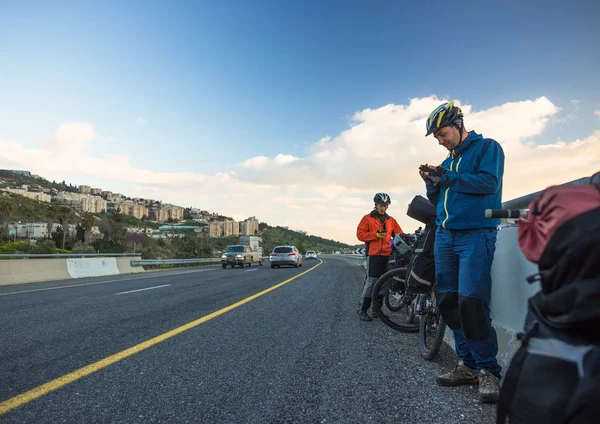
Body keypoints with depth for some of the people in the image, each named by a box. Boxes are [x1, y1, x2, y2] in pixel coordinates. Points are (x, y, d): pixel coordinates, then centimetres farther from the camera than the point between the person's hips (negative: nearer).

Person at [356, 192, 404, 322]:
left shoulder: (391, 220, 17)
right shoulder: (367, 218, 5)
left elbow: (399, 234, 12)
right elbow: (360, 234, -3)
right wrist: (376, 234, -14)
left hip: (387, 255, 5)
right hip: (373, 255, -5)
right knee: (371, 282, -11)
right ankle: (363, 310, -6)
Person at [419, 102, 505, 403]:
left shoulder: (487, 147, 4)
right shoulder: (448, 162, 21)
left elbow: (489, 183, -12)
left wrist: (447, 178, -15)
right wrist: (431, 183, 1)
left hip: (475, 236, -7)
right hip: (444, 237, 7)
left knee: (471, 302, -16)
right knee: (448, 302, 3)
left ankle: (487, 370, -2)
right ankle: (468, 365, 13)